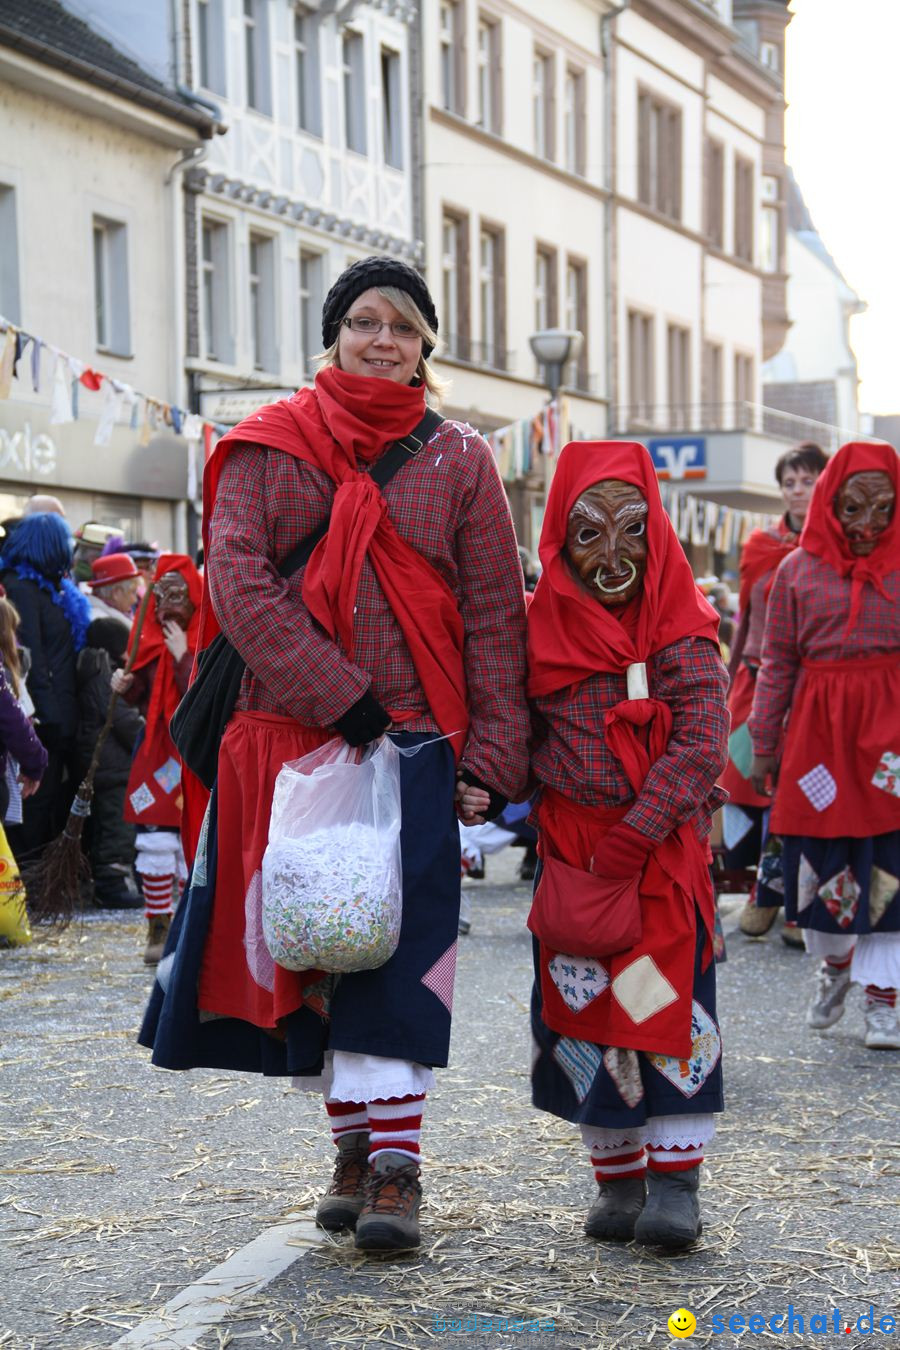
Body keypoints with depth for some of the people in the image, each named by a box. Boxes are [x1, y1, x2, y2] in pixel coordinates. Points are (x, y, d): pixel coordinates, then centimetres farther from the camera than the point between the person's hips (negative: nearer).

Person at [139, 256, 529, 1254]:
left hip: (415, 744, -1)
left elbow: (496, 616, 6)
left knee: (401, 946, -8)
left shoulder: (458, 460, 9)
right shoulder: (268, 447, 7)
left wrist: (493, 757, -5)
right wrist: (339, 696, -16)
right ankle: (355, 1144, 17)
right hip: (289, 737, 1)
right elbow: (236, 580, -6)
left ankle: (395, 1160, -6)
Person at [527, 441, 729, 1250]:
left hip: (664, 844, -3)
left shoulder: (680, 627, -5)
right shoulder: (542, 628, 2)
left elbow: (702, 740, -13)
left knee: (667, 1002, -7)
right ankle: (617, 1178, 15)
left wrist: (634, 835, -19)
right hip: (572, 853, 3)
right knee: (585, 1004, 4)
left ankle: (675, 1182, 0)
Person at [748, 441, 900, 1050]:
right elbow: (777, 662, 8)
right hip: (819, 726, 1)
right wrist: (764, 745, 7)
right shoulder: (798, 569, 5)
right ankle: (835, 962, 31)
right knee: (820, 856, 4)